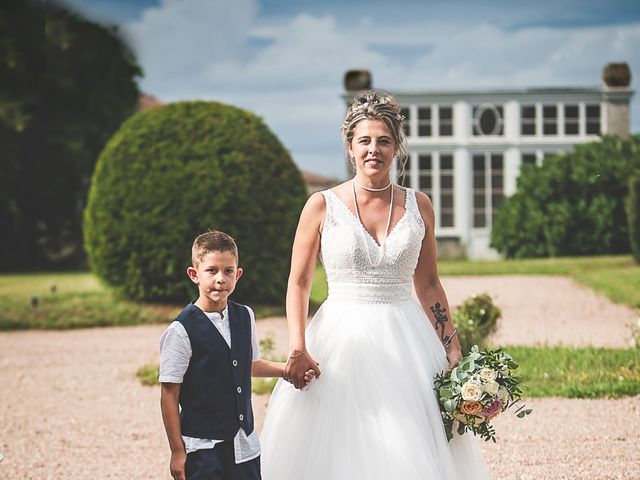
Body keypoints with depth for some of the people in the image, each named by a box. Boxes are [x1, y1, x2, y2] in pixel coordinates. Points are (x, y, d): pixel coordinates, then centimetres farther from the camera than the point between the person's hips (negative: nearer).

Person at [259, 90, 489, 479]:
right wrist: (298, 350, -12)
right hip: (342, 342, -2)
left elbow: (428, 285, 12)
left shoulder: (418, 206, 7)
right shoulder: (322, 206, 0)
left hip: (406, 344, 2)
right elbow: (299, 283, 1)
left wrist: (454, 353, 8)